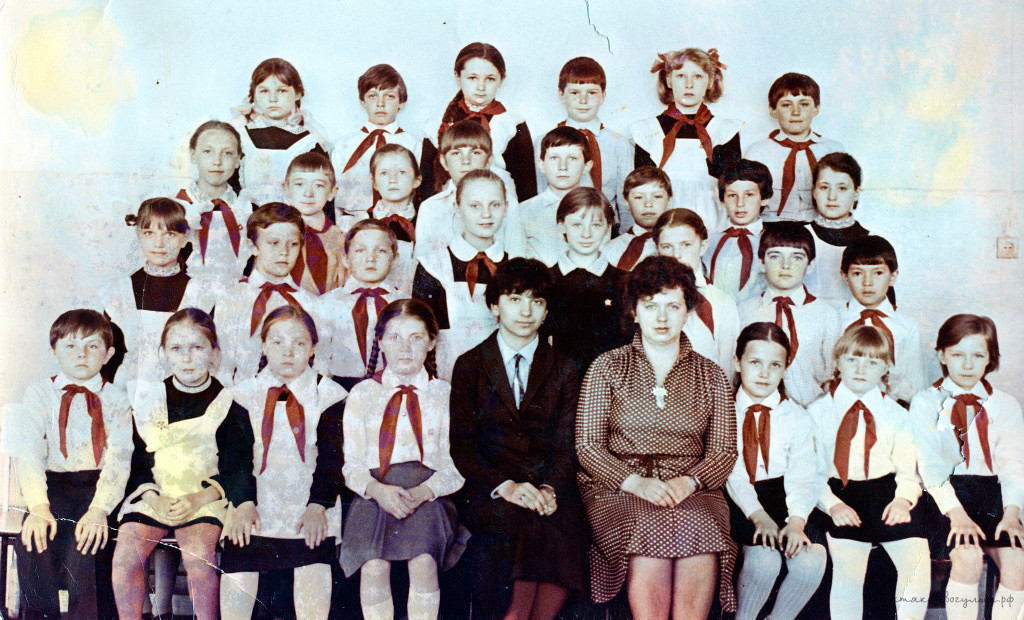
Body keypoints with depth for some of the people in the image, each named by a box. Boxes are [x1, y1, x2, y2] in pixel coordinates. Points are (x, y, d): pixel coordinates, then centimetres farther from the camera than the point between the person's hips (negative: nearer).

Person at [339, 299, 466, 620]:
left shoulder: (446, 394, 14)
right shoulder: (362, 394, 16)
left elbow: (455, 464, 6)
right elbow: (352, 464, 9)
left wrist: (420, 493, -14)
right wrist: (378, 491, -13)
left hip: (428, 494, 0)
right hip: (374, 493, 1)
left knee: (424, 563, -28)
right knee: (373, 568, -26)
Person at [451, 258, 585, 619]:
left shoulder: (562, 369, 15)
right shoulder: (469, 366, 10)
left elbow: (567, 443, 6)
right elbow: (461, 444, 1)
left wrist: (549, 488, -15)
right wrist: (505, 485, -16)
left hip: (549, 485, 2)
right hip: (487, 487, -1)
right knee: (520, 522, -33)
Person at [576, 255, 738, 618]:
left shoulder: (710, 375, 17)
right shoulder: (606, 367, 12)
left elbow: (724, 452, 11)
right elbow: (587, 446, 5)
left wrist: (687, 482, -10)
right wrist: (635, 482, -12)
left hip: (692, 491, 1)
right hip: (618, 489, -1)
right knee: (651, 533, -34)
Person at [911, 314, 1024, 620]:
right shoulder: (925, 403, 5)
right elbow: (929, 464, -5)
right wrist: (956, 513, -20)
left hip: (992, 496, 3)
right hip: (945, 496, -2)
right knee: (968, 556, -30)